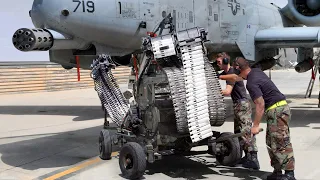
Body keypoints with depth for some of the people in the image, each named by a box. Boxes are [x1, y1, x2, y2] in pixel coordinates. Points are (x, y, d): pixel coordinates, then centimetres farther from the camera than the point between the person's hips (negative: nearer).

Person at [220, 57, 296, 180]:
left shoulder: (251, 83, -18)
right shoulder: (256, 71, 12)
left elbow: (260, 105, -19)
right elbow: (236, 78, 29)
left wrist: (255, 125, -15)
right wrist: (220, 77, 37)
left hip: (277, 111, -10)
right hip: (279, 109, 10)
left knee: (281, 144, -8)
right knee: (271, 143, 13)